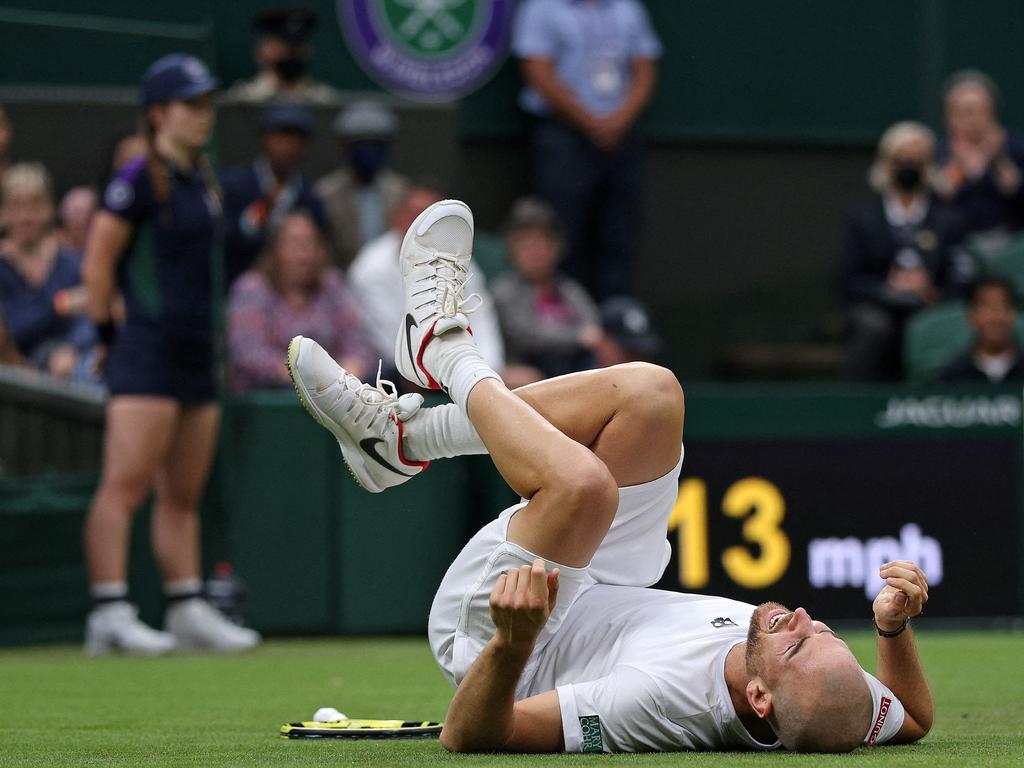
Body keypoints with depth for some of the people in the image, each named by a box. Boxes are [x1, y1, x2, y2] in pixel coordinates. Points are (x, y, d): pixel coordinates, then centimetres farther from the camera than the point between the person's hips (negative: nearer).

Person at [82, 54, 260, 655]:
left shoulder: (202, 179, 15)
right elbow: (98, 263, -9)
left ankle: (189, 611, 17)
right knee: (126, 485, -12)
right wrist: (110, 332, -5)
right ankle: (110, 615, -15)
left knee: (184, 494, 12)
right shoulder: (139, 182, -10)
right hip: (147, 353, -9)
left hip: (196, 351, 9)